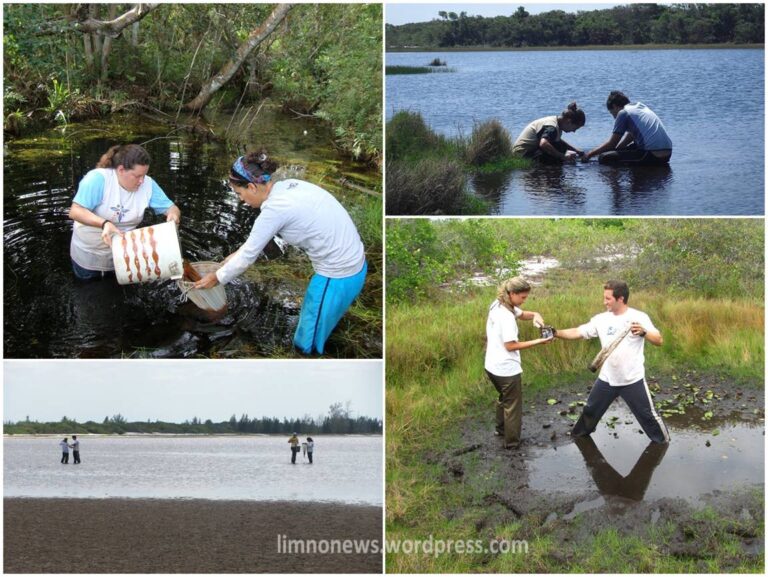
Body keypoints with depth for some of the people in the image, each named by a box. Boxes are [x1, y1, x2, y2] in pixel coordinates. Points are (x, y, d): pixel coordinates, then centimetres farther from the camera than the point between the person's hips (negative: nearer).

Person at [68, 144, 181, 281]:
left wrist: (174, 215, -35)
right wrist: (104, 223, -46)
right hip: (88, 255, -3)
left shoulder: (147, 184, -14)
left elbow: (171, 207, -10)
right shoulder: (98, 179, -26)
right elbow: (75, 211, -30)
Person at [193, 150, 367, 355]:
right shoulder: (288, 186, 4)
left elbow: (248, 255, -8)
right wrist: (239, 253, 25)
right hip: (353, 262, 8)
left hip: (337, 278, -8)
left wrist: (216, 278, 6)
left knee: (307, 345, 8)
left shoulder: (275, 208, -20)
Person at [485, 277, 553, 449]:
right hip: (507, 369, -9)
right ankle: (512, 441, 23)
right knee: (512, 405, 11)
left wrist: (535, 315, -12)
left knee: (504, 398, 30)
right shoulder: (506, 316, -27)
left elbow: (522, 314, 11)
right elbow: (510, 346, -24)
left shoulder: (497, 305, 1)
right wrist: (538, 342, -22)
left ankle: (501, 429, 46)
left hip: (492, 366, 9)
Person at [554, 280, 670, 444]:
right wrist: (556, 333, -14)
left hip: (632, 380, -4)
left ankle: (662, 441, 28)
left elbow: (659, 340, -17)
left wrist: (643, 332, -37)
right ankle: (580, 434, 43)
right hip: (607, 379, 4)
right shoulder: (601, 319, -2)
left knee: (647, 414, 7)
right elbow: (577, 332, 0)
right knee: (590, 410, 20)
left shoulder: (639, 317, -13)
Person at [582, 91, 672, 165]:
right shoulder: (641, 106, 24)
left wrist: (590, 154, 13)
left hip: (652, 155, -9)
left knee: (604, 158, -6)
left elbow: (612, 144, 3)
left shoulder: (623, 113, 0)